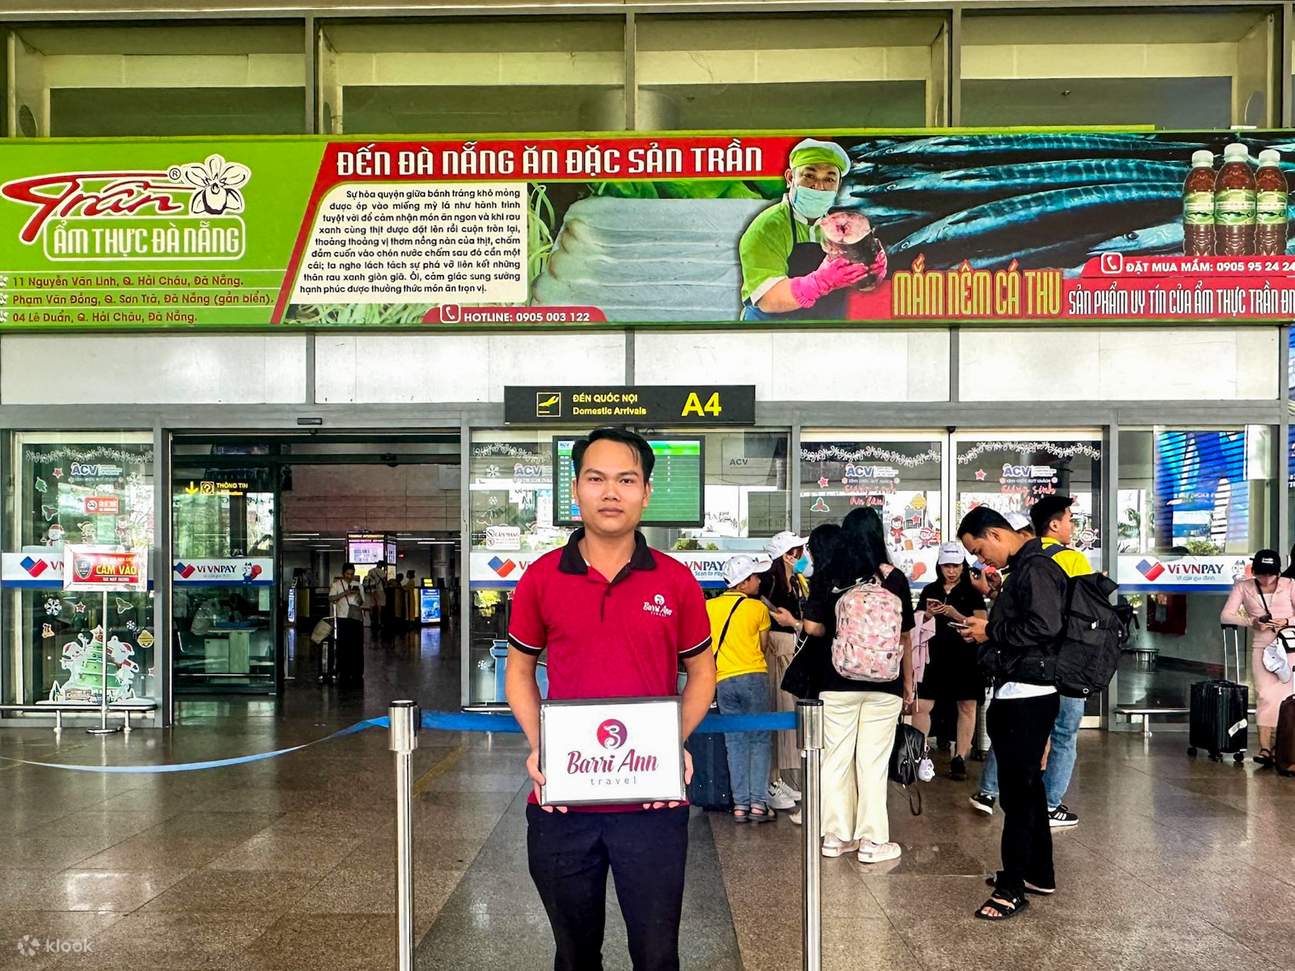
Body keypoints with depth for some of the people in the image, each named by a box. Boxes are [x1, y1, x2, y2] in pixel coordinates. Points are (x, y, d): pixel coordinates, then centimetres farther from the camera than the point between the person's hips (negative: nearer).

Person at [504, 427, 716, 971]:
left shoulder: (676, 582, -1)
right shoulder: (541, 578, 0)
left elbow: (701, 671, 9)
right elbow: (519, 670, 10)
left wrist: (678, 743, -8)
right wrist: (537, 746, -6)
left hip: (652, 802, -1)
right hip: (561, 804, 1)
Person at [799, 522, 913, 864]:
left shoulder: (825, 580, -2)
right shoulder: (893, 577, 1)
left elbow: (812, 627, -13)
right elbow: (904, 634, 4)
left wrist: (835, 633, 9)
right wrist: (908, 681, 11)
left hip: (836, 683, 0)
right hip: (885, 684, 0)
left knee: (836, 759, 10)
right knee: (873, 762, 5)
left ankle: (836, 836, 17)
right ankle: (872, 842, 10)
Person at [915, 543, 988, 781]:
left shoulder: (972, 592, 3)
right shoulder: (930, 590, 10)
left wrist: (956, 615, -19)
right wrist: (929, 614, -10)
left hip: (965, 657, -2)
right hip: (935, 655, 2)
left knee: (966, 707, 2)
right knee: (922, 706, -4)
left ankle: (959, 759, 9)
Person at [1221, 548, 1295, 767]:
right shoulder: (1243, 586, 3)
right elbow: (1225, 616, 0)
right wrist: (1251, 622, -13)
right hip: (1262, 647, 0)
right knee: (1265, 695, -10)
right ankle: (1264, 748, -14)